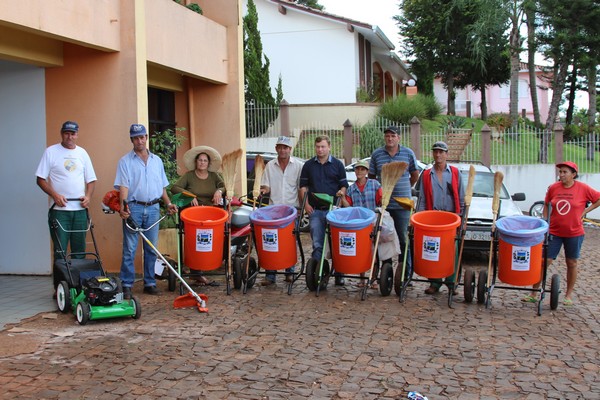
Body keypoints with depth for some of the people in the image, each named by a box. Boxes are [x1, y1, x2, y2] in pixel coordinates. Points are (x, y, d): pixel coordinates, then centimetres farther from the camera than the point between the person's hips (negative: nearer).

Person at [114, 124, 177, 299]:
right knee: (129, 249, -3)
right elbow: (123, 186, -11)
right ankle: (126, 285, 2)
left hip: (153, 208, 4)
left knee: (151, 249, 8)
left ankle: (150, 283, 17)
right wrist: (123, 206, -24)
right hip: (133, 208, -4)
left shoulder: (157, 160, 13)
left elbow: (162, 186, 18)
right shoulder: (125, 161, 0)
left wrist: (168, 203, 6)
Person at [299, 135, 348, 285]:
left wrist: (341, 192, -14)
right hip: (315, 210, 1)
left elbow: (344, 185, 8)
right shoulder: (308, 165, 10)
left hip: (333, 209, -1)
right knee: (317, 244, 2)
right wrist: (306, 203, 0)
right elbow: (303, 186, 12)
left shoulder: (337, 164, 6)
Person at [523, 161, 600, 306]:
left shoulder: (583, 188, -9)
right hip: (554, 232, 1)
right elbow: (546, 205, 10)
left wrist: (585, 211, -5)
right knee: (545, 261, -1)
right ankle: (533, 294, 5)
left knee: (571, 263, 11)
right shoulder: (553, 188, -3)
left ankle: (569, 295, 25)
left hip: (574, 233, -1)